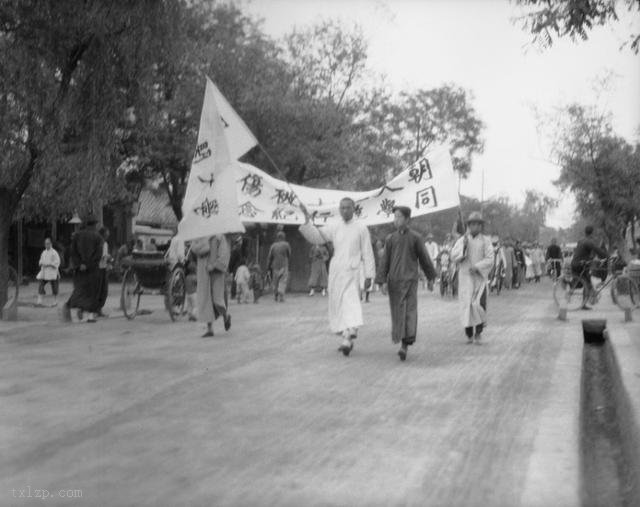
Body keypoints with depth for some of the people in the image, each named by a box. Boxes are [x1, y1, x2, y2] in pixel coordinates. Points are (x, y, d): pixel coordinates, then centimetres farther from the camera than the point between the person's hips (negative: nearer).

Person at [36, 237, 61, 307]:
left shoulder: (54, 253, -7)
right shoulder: (43, 252, 12)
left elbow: (57, 262, -13)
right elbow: (41, 261, 23)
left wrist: (49, 264, -20)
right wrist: (41, 263, -1)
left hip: (52, 273, -5)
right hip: (44, 272, 5)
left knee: (54, 287, 3)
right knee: (41, 286, -6)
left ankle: (55, 301, 17)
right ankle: (40, 301, -10)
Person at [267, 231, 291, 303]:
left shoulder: (273, 246, 1)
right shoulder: (286, 245, -4)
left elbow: (270, 258, 1)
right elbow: (289, 255, 4)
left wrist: (268, 268, 7)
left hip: (275, 267, 3)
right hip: (284, 266, -3)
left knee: (275, 283, 13)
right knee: (283, 282, -4)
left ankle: (275, 297, 18)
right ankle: (281, 297, -20)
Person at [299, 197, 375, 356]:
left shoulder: (361, 228, 2)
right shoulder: (334, 228, 10)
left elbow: (367, 253, 2)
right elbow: (315, 236, 3)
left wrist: (369, 275, -2)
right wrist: (306, 222, -13)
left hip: (351, 273, -4)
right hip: (335, 272, 4)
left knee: (350, 304, -18)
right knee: (337, 307, 8)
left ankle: (347, 339, -27)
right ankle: (348, 340, 20)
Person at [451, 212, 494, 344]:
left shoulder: (486, 241, 3)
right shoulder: (461, 241, 7)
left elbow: (489, 260, -3)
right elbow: (454, 257, -2)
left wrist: (477, 267, -17)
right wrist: (463, 246, -14)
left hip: (480, 277, -1)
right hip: (465, 277, 1)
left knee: (479, 304, -12)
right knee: (466, 305, -1)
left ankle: (478, 333, 7)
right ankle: (469, 335, 10)